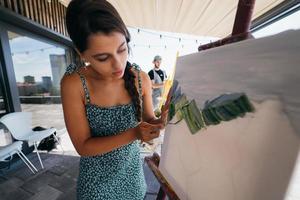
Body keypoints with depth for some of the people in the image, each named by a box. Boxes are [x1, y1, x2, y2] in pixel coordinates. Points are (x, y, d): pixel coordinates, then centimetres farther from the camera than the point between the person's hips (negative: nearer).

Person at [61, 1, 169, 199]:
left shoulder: (141, 78, -16)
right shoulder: (73, 84, -23)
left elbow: (149, 120, -6)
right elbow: (83, 147, -20)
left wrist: (161, 121, -28)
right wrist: (133, 134, -33)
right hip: (97, 176, -2)